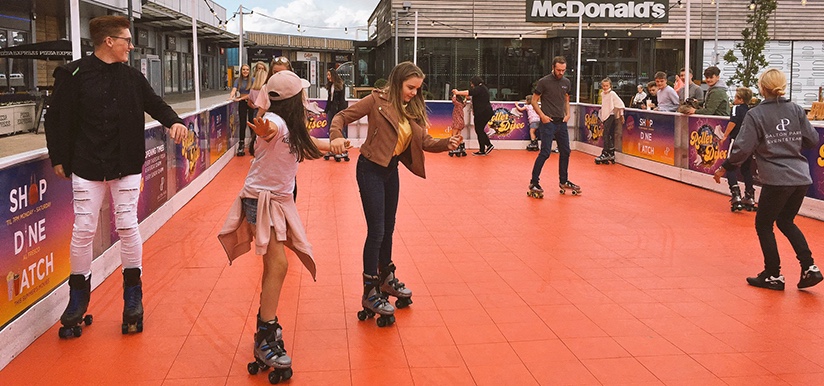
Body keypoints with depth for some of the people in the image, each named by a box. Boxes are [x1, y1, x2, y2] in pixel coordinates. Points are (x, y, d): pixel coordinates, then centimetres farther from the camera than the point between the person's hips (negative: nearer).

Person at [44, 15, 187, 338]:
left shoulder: (132, 76, 4)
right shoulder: (74, 75, -8)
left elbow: (154, 104, 14)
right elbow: (56, 118, -3)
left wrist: (173, 121, -6)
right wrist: (59, 158, -2)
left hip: (126, 165, 3)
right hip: (87, 166, -2)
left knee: (127, 227, 4)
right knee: (83, 231, 2)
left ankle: (133, 294, 19)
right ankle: (78, 296, 20)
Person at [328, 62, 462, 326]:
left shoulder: (412, 110, 4)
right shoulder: (377, 101, -13)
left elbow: (425, 141, -1)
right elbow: (342, 117, -13)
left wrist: (447, 143, -21)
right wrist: (336, 136, -34)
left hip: (392, 170, 7)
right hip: (371, 169, -7)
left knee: (388, 228, 20)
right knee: (376, 230, -7)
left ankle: (386, 278, 38)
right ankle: (369, 294, 2)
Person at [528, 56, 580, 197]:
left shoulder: (566, 82, 9)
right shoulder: (543, 82, -8)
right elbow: (534, 101, -3)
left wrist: (567, 114, 6)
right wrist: (542, 115, -13)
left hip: (561, 123, 6)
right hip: (548, 122, -6)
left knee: (565, 152, 10)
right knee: (545, 153, -10)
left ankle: (563, 181, 24)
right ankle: (534, 183, -3)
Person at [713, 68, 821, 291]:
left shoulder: (755, 114, -7)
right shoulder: (796, 110, 6)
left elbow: (743, 148, -11)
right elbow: (813, 140, 7)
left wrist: (724, 168, 1)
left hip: (777, 179, -6)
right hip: (801, 178, 6)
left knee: (763, 224, 11)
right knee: (785, 221, 23)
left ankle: (773, 276, 15)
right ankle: (809, 267, 14)